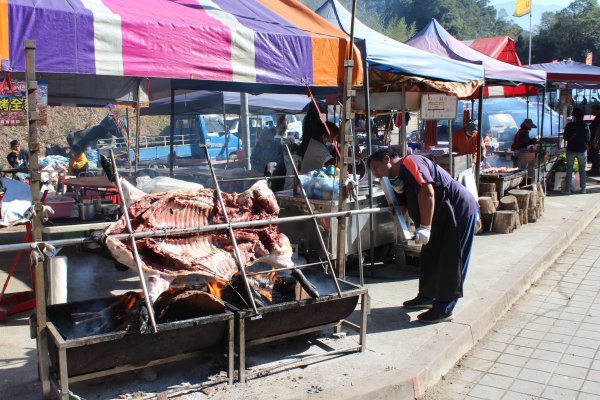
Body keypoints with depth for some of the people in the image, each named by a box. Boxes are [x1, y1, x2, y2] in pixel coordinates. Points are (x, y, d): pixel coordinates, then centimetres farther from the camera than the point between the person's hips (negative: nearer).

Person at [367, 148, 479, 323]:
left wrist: (425, 227, -29)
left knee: (450, 261, -4)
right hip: (443, 216, 10)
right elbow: (402, 209, 7)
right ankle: (427, 296, 31)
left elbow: (427, 192, -29)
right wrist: (398, 191, -11)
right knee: (430, 256, 16)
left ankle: (444, 309, 3)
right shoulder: (399, 176, 14)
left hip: (460, 211, -10)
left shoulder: (408, 163, -16)